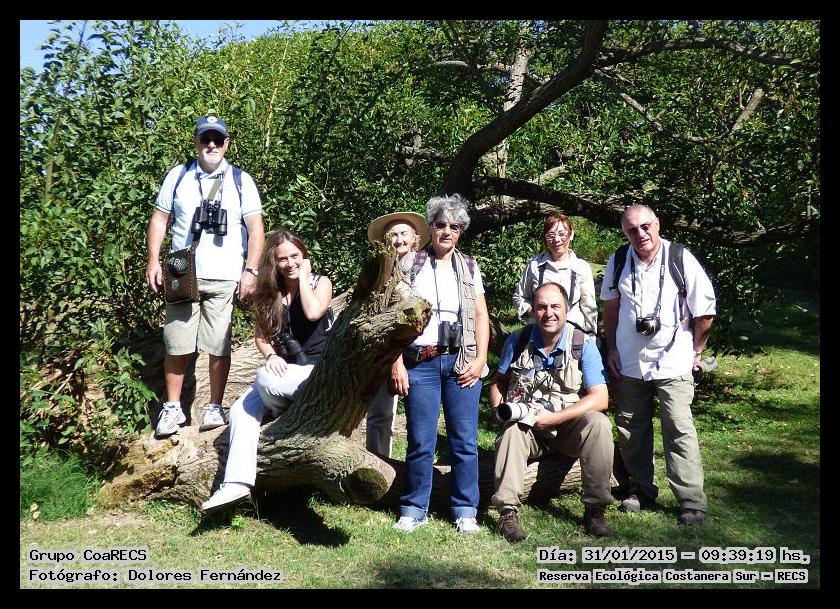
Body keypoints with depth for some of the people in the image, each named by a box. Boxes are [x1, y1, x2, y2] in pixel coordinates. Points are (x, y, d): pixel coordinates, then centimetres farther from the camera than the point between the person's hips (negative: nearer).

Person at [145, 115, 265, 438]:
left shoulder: (241, 181, 5)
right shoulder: (178, 176, 10)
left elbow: (256, 228, 1)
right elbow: (159, 219, 12)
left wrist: (251, 271, -7)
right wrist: (153, 261, 2)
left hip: (224, 278, -1)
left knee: (219, 346, 1)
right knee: (176, 344, 5)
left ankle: (215, 407, 14)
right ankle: (172, 407, 17)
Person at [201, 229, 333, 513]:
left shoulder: (320, 282, -1)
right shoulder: (270, 291, 10)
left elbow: (313, 313, -22)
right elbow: (260, 334, 9)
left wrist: (303, 277, -10)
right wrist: (271, 355, -12)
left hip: (317, 368, -5)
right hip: (284, 369, 5)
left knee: (265, 379, -32)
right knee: (242, 409, -19)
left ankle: (288, 417, -2)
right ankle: (238, 481, -25)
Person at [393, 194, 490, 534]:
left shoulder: (469, 268, 12)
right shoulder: (410, 265, 4)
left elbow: (481, 316, 10)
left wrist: (480, 359, -1)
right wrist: (396, 362, -5)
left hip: (462, 362, 2)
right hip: (420, 363, -2)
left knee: (464, 440, 2)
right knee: (420, 441, 1)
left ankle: (465, 511, 14)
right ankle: (414, 509, 15)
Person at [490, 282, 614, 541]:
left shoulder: (583, 344, -7)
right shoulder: (518, 340, -1)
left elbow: (600, 398, -13)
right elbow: (499, 383, 11)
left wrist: (552, 418, -20)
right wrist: (499, 408, -12)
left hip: (569, 425, 0)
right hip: (527, 427, 1)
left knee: (598, 424, -30)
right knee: (511, 429, -32)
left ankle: (595, 509, -18)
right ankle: (508, 512, -29)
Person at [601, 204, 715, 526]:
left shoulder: (681, 259, -10)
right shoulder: (617, 262, 0)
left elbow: (705, 312, -3)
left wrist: (696, 351, 3)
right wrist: (612, 349, 8)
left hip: (672, 363, -4)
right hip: (628, 363, 4)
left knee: (679, 430, -7)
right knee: (630, 429, 11)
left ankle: (693, 502, 2)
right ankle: (641, 491, 27)